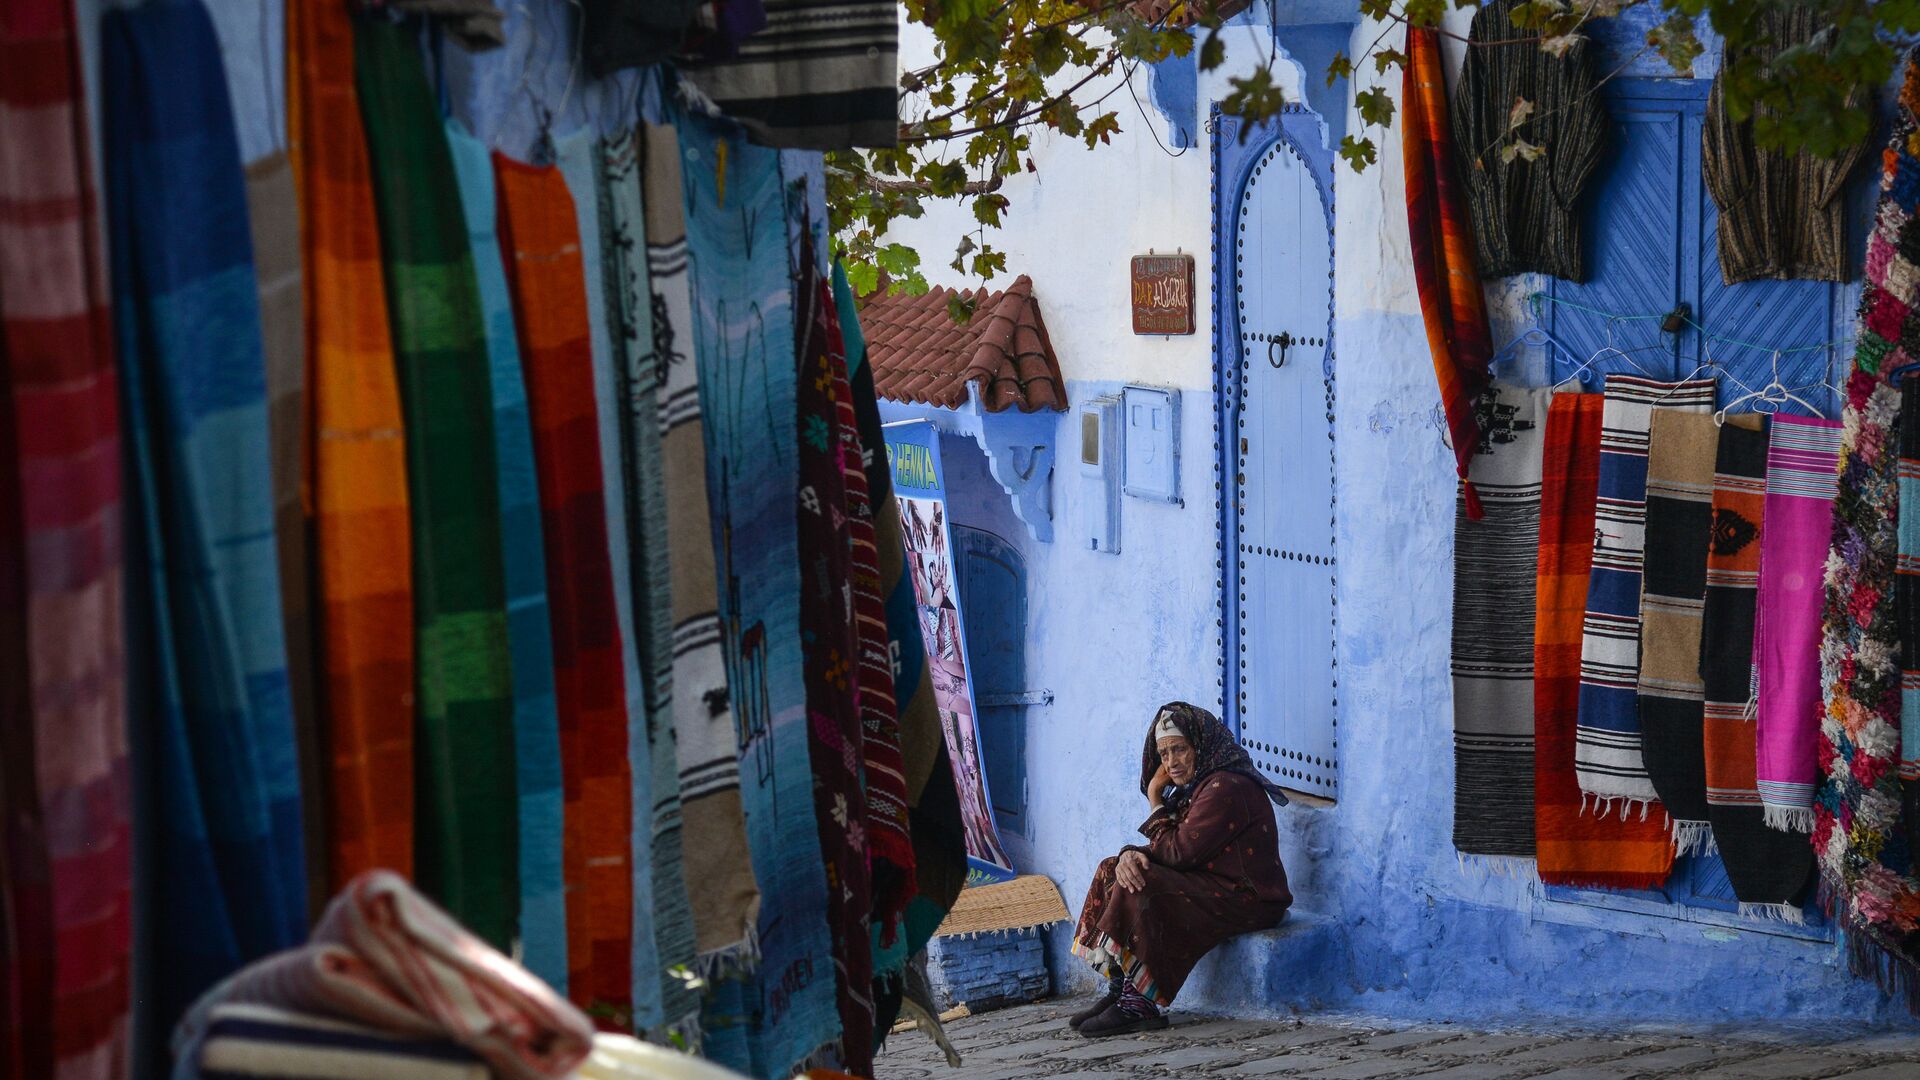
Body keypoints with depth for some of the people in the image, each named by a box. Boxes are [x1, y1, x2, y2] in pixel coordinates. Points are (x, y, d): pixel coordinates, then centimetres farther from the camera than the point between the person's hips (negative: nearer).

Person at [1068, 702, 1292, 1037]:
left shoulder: (1226, 787, -18)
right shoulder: (1196, 785, 15)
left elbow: (1180, 851, -20)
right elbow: (1175, 850, 11)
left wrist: (1156, 801, -7)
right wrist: (1131, 854, -12)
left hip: (1247, 898, -11)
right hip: (1213, 886, 11)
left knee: (1141, 888, -25)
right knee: (1112, 872, 5)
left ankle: (1140, 1005, -21)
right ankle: (1119, 993, -3)